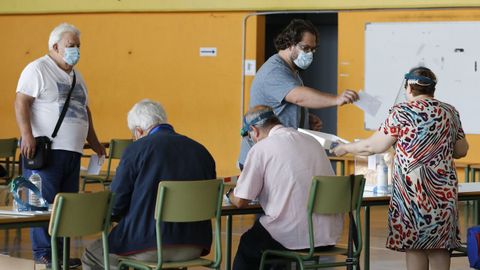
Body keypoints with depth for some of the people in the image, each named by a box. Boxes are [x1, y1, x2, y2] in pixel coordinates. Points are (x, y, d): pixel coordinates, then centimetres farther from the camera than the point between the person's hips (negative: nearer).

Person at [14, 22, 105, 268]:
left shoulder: (76, 75, 22)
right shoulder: (37, 69, -4)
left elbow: (84, 110, 29)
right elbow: (21, 102, -12)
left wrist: (94, 141, 27)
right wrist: (27, 135, -23)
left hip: (72, 151, 8)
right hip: (46, 149, -8)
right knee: (45, 201, -7)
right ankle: (43, 252, -2)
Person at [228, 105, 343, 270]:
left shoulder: (261, 148, -5)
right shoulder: (313, 142, 15)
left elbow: (240, 201, -4)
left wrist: (230, 194, 19)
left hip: (293, 238, -7)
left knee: (246, 246, 18)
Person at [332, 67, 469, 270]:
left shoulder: (402, 112, -6)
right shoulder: (450, 112, 8)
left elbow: (373, 146, -4)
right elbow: (461, 151, 14)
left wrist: (344, 148, 11)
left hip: (413, 190, -5)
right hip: (444, 190, 5)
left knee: (414, 244, 1)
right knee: (439, 244, 7)